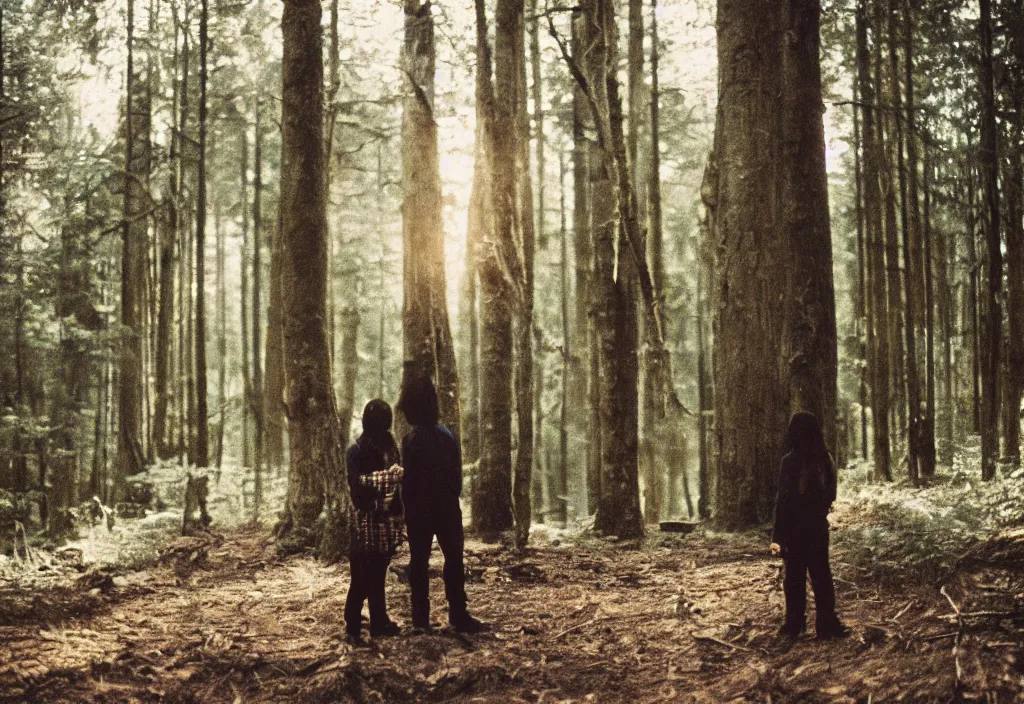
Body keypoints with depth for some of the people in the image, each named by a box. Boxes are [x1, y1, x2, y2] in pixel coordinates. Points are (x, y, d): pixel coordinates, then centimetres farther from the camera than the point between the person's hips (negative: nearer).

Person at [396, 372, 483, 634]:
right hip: (448, 507, 2)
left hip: (419, 510, -2)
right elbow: (457, 474, 1)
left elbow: (409, 480, -12)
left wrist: (407, 508, 0)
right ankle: (458, 615, 7)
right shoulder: (447, 434, -2)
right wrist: (452, 496, 10)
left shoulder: (411, 440, -14)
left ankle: (421, 618, 6)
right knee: (454, 559, 9)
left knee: (419, 562, 6)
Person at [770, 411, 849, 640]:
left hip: (795, 527, -4)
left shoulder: (791, 461, -16)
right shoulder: (826, 459, 0)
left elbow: (783, 500, -16)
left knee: (795, 576, 6)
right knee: (821, 574, 10)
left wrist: (778, 535, -13)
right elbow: (830, 494, 9)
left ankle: (795, 626, 11)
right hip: (819, 526, 4)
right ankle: (827, 625, 11)